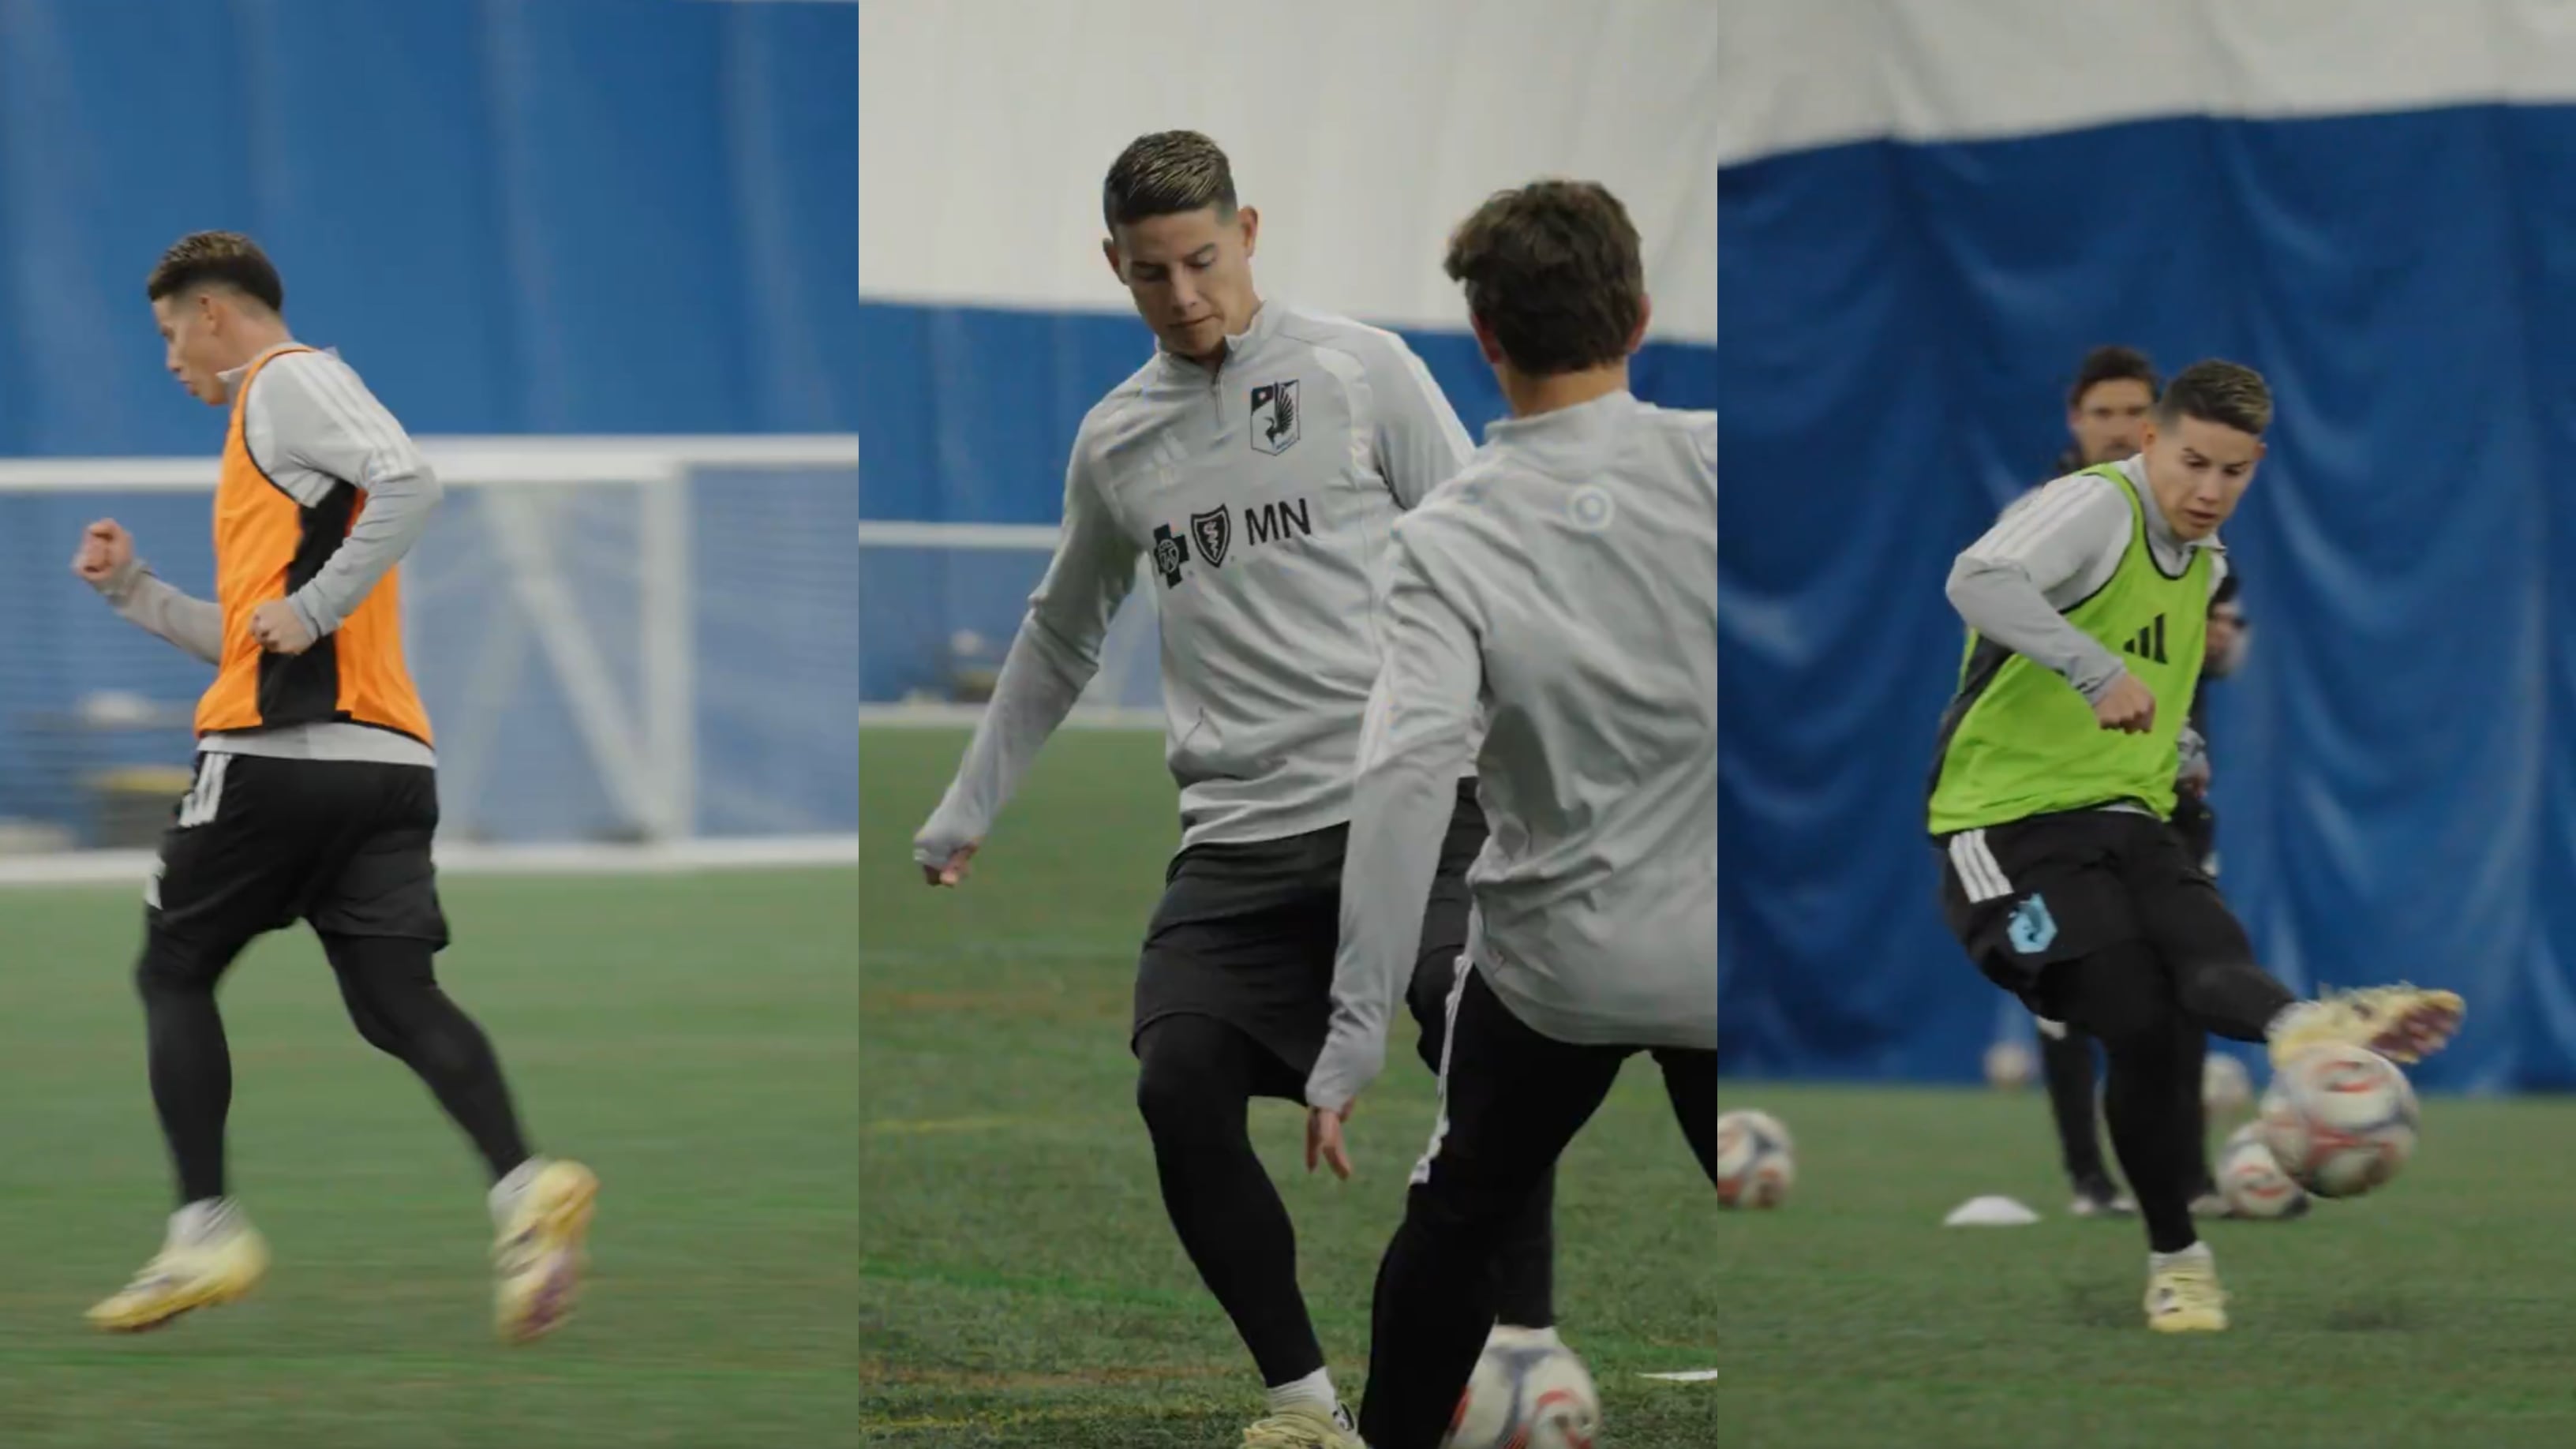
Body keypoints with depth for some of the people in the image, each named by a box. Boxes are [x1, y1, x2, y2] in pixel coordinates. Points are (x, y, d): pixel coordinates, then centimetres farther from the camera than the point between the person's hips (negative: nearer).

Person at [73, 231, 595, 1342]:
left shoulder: (288, 380, -1)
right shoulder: (275, 418, 29)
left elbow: (410, 486, -20)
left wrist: (311, 609, -19)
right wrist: (132, 590, 26)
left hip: (279, 753, -8)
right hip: (387, 759, 8)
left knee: (174, 972, 5)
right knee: (396, 998, -3)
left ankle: (205, 1232, -1)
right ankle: (525, 1189, -25)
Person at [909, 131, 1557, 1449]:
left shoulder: (1363, 371, 4)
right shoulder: (1114, 440, 16)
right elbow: (1057, 642, 31)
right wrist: (964, 816, 32)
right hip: (1238, 835, 3)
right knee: (1179, 1085, -18)